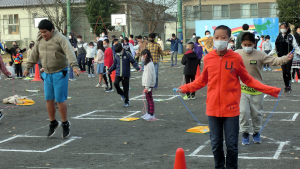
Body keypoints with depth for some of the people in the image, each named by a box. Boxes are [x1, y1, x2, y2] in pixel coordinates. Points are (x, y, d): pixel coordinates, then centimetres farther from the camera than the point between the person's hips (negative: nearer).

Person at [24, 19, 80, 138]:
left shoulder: (60, 38, -14)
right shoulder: (40, 40, 8)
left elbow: (69, 52, -26)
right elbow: (34, 54, 20)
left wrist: (74, 66, -40)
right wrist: (28, 67, 25)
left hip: (59, 74, -6)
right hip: (47, 74, 6)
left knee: (60, 100, -4)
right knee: (48, 99, 7)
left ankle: (65, 124, 12)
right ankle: (53, 123, 22)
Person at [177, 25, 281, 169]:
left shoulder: (236, 58, -6)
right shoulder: (208, 58, 0)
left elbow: (247, 80, 3)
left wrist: (268, 90, -2)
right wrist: (186, 88, 14)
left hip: (231, 109, -2)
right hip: (213, 108, 2)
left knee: (232, 145, 5)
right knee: (216, 144, 12)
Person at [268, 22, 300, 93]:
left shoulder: (290, 36, -1)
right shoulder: (279, 36, 9)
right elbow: (275, 48, 16)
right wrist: (268, 55, 12)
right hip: (281, 57, 3)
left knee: (288, 71, -9)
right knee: (284, 72, 2)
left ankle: (289, 86, 3)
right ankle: (286, 86, 11)